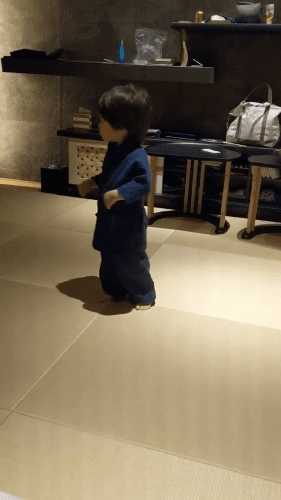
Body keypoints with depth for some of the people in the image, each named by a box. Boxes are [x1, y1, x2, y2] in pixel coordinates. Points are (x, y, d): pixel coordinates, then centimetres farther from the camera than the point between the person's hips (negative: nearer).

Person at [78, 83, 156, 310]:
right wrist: (92, 182, 13)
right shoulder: (114, 149, 4)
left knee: (131, 263, 7)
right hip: (109, 220, 9)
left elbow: (143, 184, -29)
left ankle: (144, 295, 28)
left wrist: (118, 194, -33)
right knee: (109, 260, 20)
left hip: (128, 223, -9)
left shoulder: (136, 156, -26)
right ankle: (116, 291, 40)